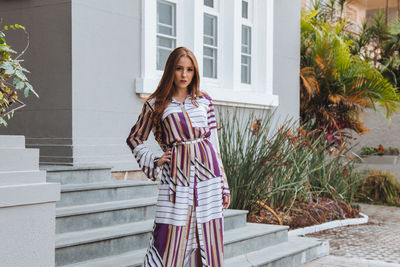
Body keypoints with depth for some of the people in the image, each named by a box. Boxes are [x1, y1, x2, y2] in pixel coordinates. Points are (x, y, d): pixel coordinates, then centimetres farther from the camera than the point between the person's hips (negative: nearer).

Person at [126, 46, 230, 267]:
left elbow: (214, 144, 12)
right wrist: (153, 162, 3)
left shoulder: (204, 101, 11)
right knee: (171, 242, -5)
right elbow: (134, 138, 17)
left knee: (210, 242, 5)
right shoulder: (156, 104, 5)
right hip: (177, 176, -2)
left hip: (208, 174, 3)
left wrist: (224, 186, 11)